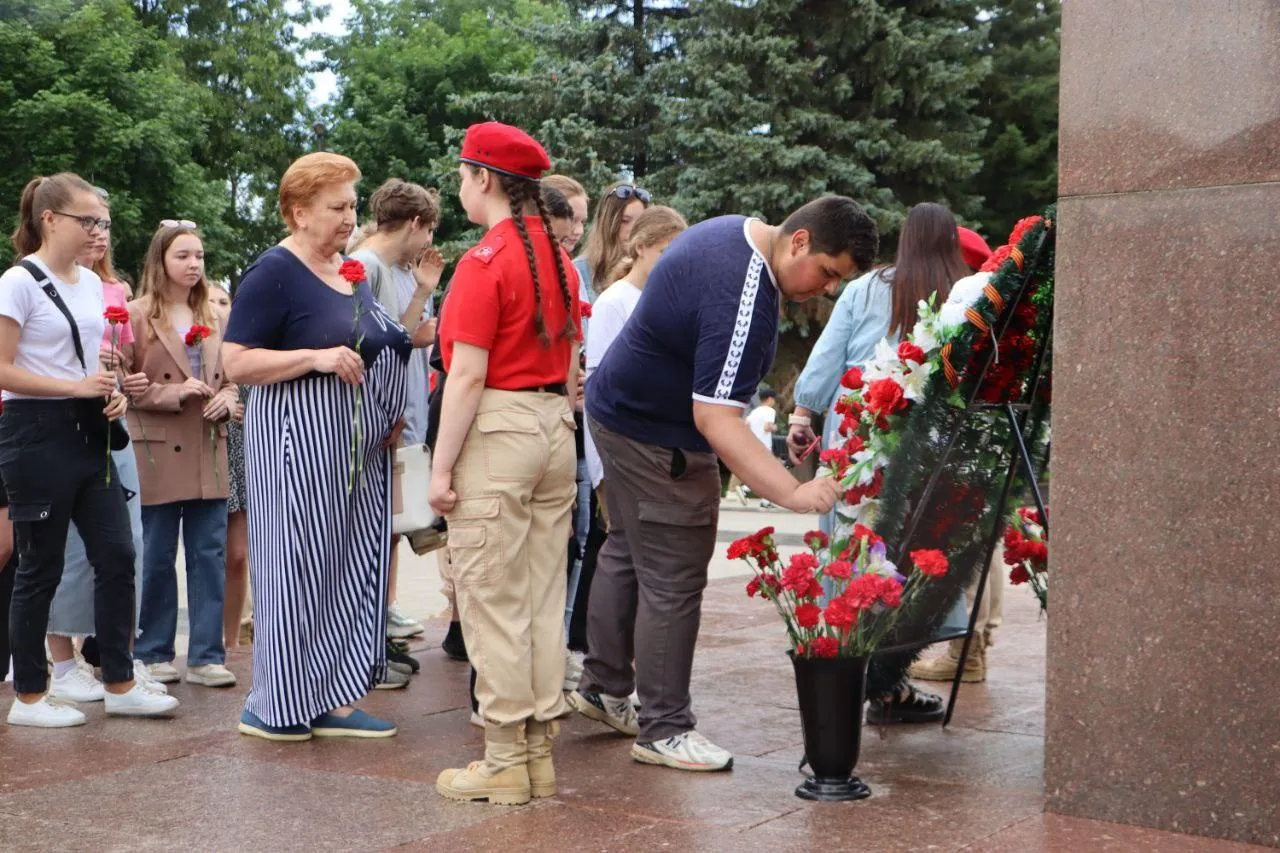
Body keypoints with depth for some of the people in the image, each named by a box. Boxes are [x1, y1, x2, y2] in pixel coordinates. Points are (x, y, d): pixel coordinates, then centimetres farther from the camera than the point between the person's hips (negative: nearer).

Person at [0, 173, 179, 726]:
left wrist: (111, 392, 2)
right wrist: (77, 388, -20)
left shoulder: (92, 283, 11)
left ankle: (119, 685, 13)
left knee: (116, 555, 4)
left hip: (88, 433, 7)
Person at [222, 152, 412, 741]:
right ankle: (277, 707, 6)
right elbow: (236, 363, -15)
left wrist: (392, 415, 11)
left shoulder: (352, 270, 14)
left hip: (361, 446, 9)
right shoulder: (273, 273, -10)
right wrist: (315, 358, -24)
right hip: (300, 443, -8)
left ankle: (332, 700, 16)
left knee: (353, 568, 9)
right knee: (297, 569, -4)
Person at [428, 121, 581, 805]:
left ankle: (505, 762, 3)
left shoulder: (485, 261, -12)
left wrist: (442, 467, -12)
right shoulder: (559, 260, 12)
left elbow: (467, 375, -15)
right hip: (555, 428, 8)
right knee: (543, 598, 10)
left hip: (496, 429, -8)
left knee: (493, 601, -2)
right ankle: (540, 754, 16)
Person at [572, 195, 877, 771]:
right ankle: (663, 728, 4)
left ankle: (602, 687, 35)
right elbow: (715, 420, -37)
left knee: (626, 552, 21)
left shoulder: (736, 229, 0)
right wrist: (793, 493, -43)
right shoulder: (742, 301, -32)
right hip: (658, 440, -11)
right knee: (672, 581, -5)